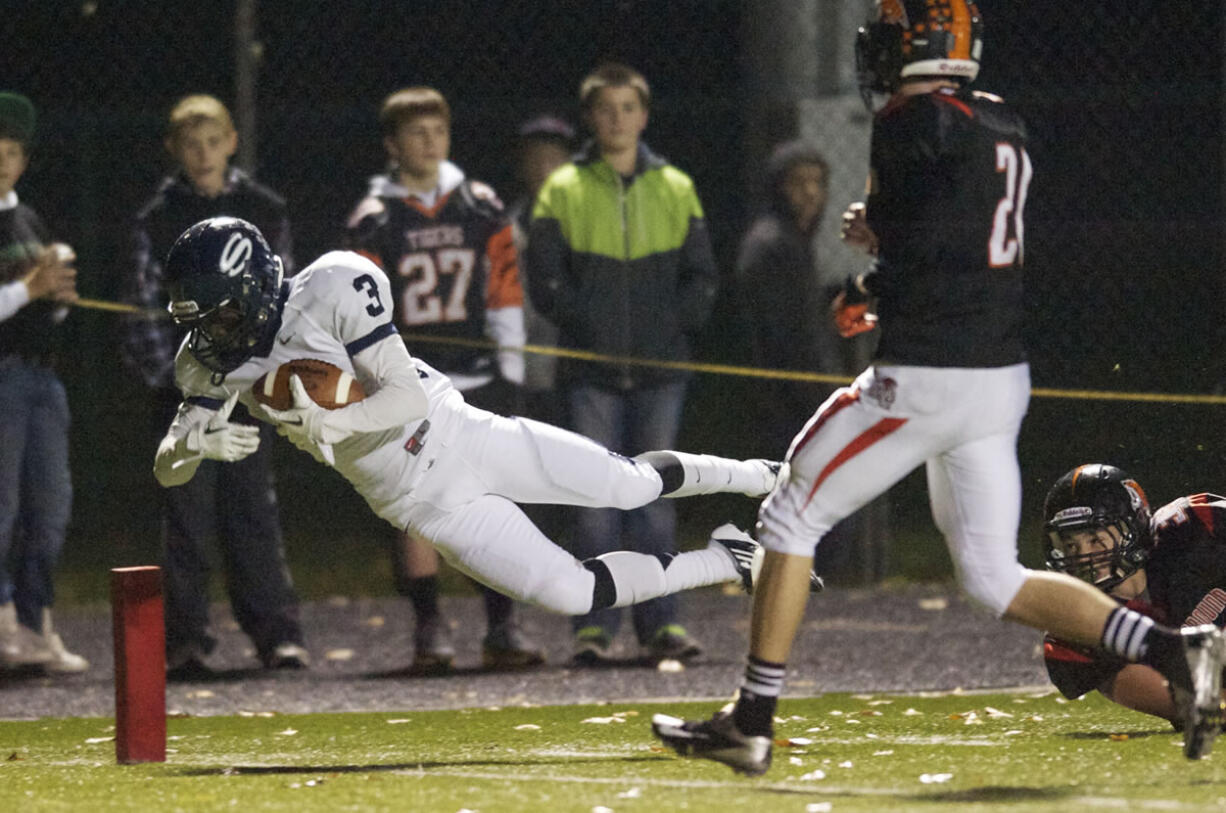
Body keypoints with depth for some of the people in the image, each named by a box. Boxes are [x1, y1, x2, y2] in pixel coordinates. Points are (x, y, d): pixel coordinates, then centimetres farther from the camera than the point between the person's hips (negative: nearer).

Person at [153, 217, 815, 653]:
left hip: (462, 434, -2)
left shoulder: (331, 292, -20)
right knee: (573, 594, -10)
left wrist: (330, 421, -39)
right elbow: (167, 470, -7)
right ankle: (722, 562, 12)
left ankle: (762, 477, 27)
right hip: (425, 503, 2)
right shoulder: (211, 361, -7)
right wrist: (198, 442, -31)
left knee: (634, 485, -3)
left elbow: (406, 396, -22)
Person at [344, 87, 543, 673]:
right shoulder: (374, 220, 2)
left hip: (478, 379, 2)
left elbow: (505, 293, 11)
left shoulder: (482, 208, 9)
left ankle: (502, 627, 2)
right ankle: (429, 629, 2)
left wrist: (510, 371, 7)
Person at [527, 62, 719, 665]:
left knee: (655, 495, 1)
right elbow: (546, 281, 1)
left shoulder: (675, 189, 12)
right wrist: (592, 324, -10)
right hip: (591, 369, -2)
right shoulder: (563, 191, 6)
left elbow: (701, 277, 11)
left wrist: (672, 323, -3)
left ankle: (660, 621, 3)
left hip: (660, 366, 2)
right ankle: (594, 625, -4)